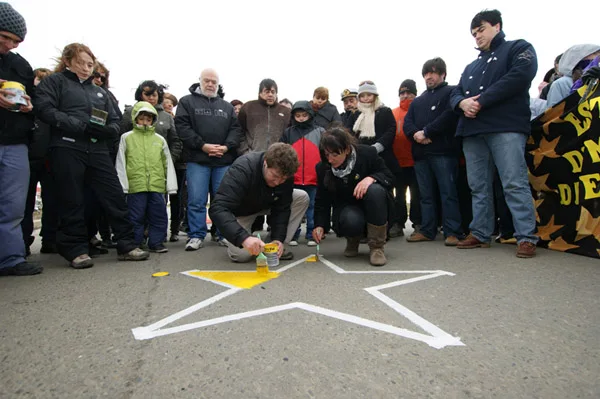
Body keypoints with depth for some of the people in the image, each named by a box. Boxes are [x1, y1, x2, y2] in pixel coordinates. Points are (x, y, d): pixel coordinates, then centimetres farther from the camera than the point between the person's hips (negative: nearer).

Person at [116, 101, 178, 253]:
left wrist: (171, 186, 5)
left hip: (157, 185, 2)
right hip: (136, 185, -2)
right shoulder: (126, 138, 8)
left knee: (159, 215, 6)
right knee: (136, 217, 4)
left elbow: (168, 164, 11)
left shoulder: (160, 139, 12)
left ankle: (156, 242, 19)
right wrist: (123, 186, -3)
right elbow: (121, 164, 4)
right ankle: (135, 244, 17)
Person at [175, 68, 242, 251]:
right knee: (197, 200, -3)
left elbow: (235, 129, 11)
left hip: (224, 160, 3)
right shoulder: (187, 101, 9)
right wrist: (202, 145, -13)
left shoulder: (227, 106, 19)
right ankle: (196, 236, 6)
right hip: (197, 160, -3)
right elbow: (182, 127, -4)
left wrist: (227, 147, -7)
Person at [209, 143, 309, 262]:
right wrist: (244, 237, -60)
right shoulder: (243, 169, -38)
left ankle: (278, 248, -9)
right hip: (239, 212, -4)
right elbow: (217, 209, -47)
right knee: (242, 254, -25)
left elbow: (282, 208, -14)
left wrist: (278, 238, -28)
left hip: (265, 205, 5)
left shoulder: (285, 175, -23)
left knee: (302, 197, -15)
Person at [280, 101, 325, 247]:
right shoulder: (288, 132, 9)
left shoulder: (320, 132, 7)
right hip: (293, 179, 1)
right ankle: (293, 236, 15)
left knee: (312, 208, 6)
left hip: (314, 179, -1)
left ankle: (311, 235, 13)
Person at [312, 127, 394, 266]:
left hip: (373, 205, 0)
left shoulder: (368, 153, -18)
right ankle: (353, 239, 5)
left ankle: (377, 246, -22)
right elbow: (322, 200, -6)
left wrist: (371, 178, -33)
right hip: (347, 208, 1)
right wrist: (319, 225, -18)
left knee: (375, 190, -35)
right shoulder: (323, 168, -12)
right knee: (350, 221, -36)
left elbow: (390, 179, -12)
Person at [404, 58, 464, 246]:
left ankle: (453, 232, -6)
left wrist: (426, 132, -12)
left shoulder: (451, 92, 7)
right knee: (426, 194, 7)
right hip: (421, 153, 6)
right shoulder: (418, 100, 26)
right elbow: (407, 123, 13)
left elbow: (449, 116, -10)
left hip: (443, 151, -6)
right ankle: (427, 230, 12)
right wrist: (416, 134, -9)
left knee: (448, 192, -8)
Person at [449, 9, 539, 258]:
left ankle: (526, 238, -7)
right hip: (472, 131, 6)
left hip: (506, 128, -6)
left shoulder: (519, 48, 12)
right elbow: (455, 94, 20)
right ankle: (480, 234, 9)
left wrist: (480, 101, -11)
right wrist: (462, 102, -6)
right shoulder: (471, 67, 30)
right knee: (478, 188, 4)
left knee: (514, 184, -11)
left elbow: (519, 76, -7)